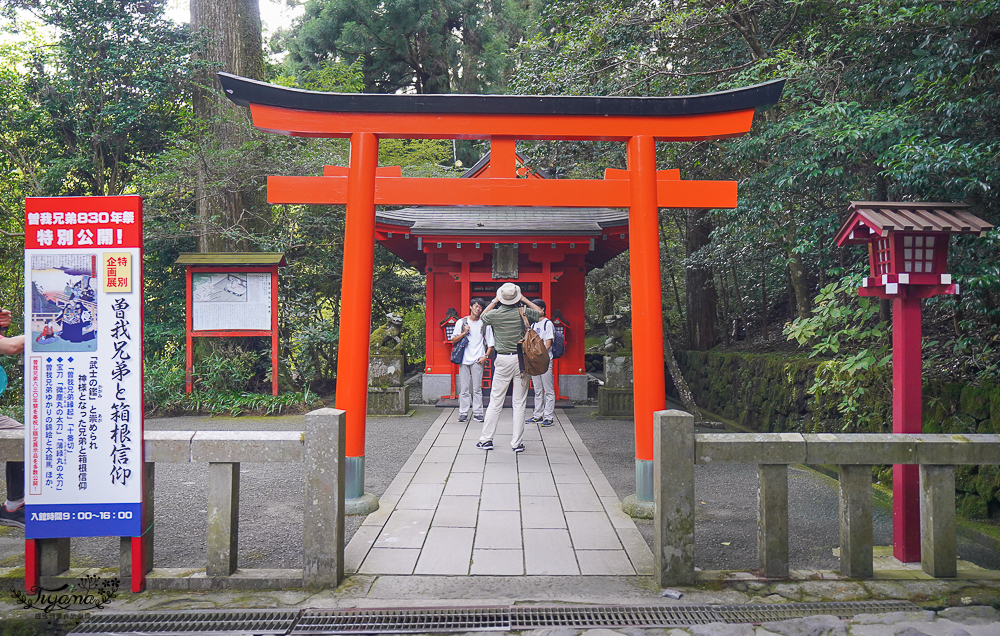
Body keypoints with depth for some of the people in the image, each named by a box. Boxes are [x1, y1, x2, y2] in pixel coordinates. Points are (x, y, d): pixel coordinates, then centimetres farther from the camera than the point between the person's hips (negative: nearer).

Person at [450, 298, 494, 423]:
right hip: (464, 359, 0)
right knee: (464, 388, 0)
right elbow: (453, 340, 8)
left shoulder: (485, 324, 9)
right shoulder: (461, 322, 10)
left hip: (478, 360, 0)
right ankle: (463, 413, 6)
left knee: (477, 388, -1)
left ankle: (477, 413, 5)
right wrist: (464, 333, -8)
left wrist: (485, 356, -3)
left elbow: (490, 343, 10)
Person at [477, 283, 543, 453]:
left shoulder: (495, 314, -5)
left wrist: (495, 301, 20)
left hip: (503, 360, 0)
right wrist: (524, 299, 18)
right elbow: (540, 312, 18)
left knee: (495, 401, 7)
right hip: (522, 359, 0)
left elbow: (483, 315, 20)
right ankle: (517, 443, 6)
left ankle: (486, 439, 11)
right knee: (519, 403, 4)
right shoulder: (524, 313, -4)